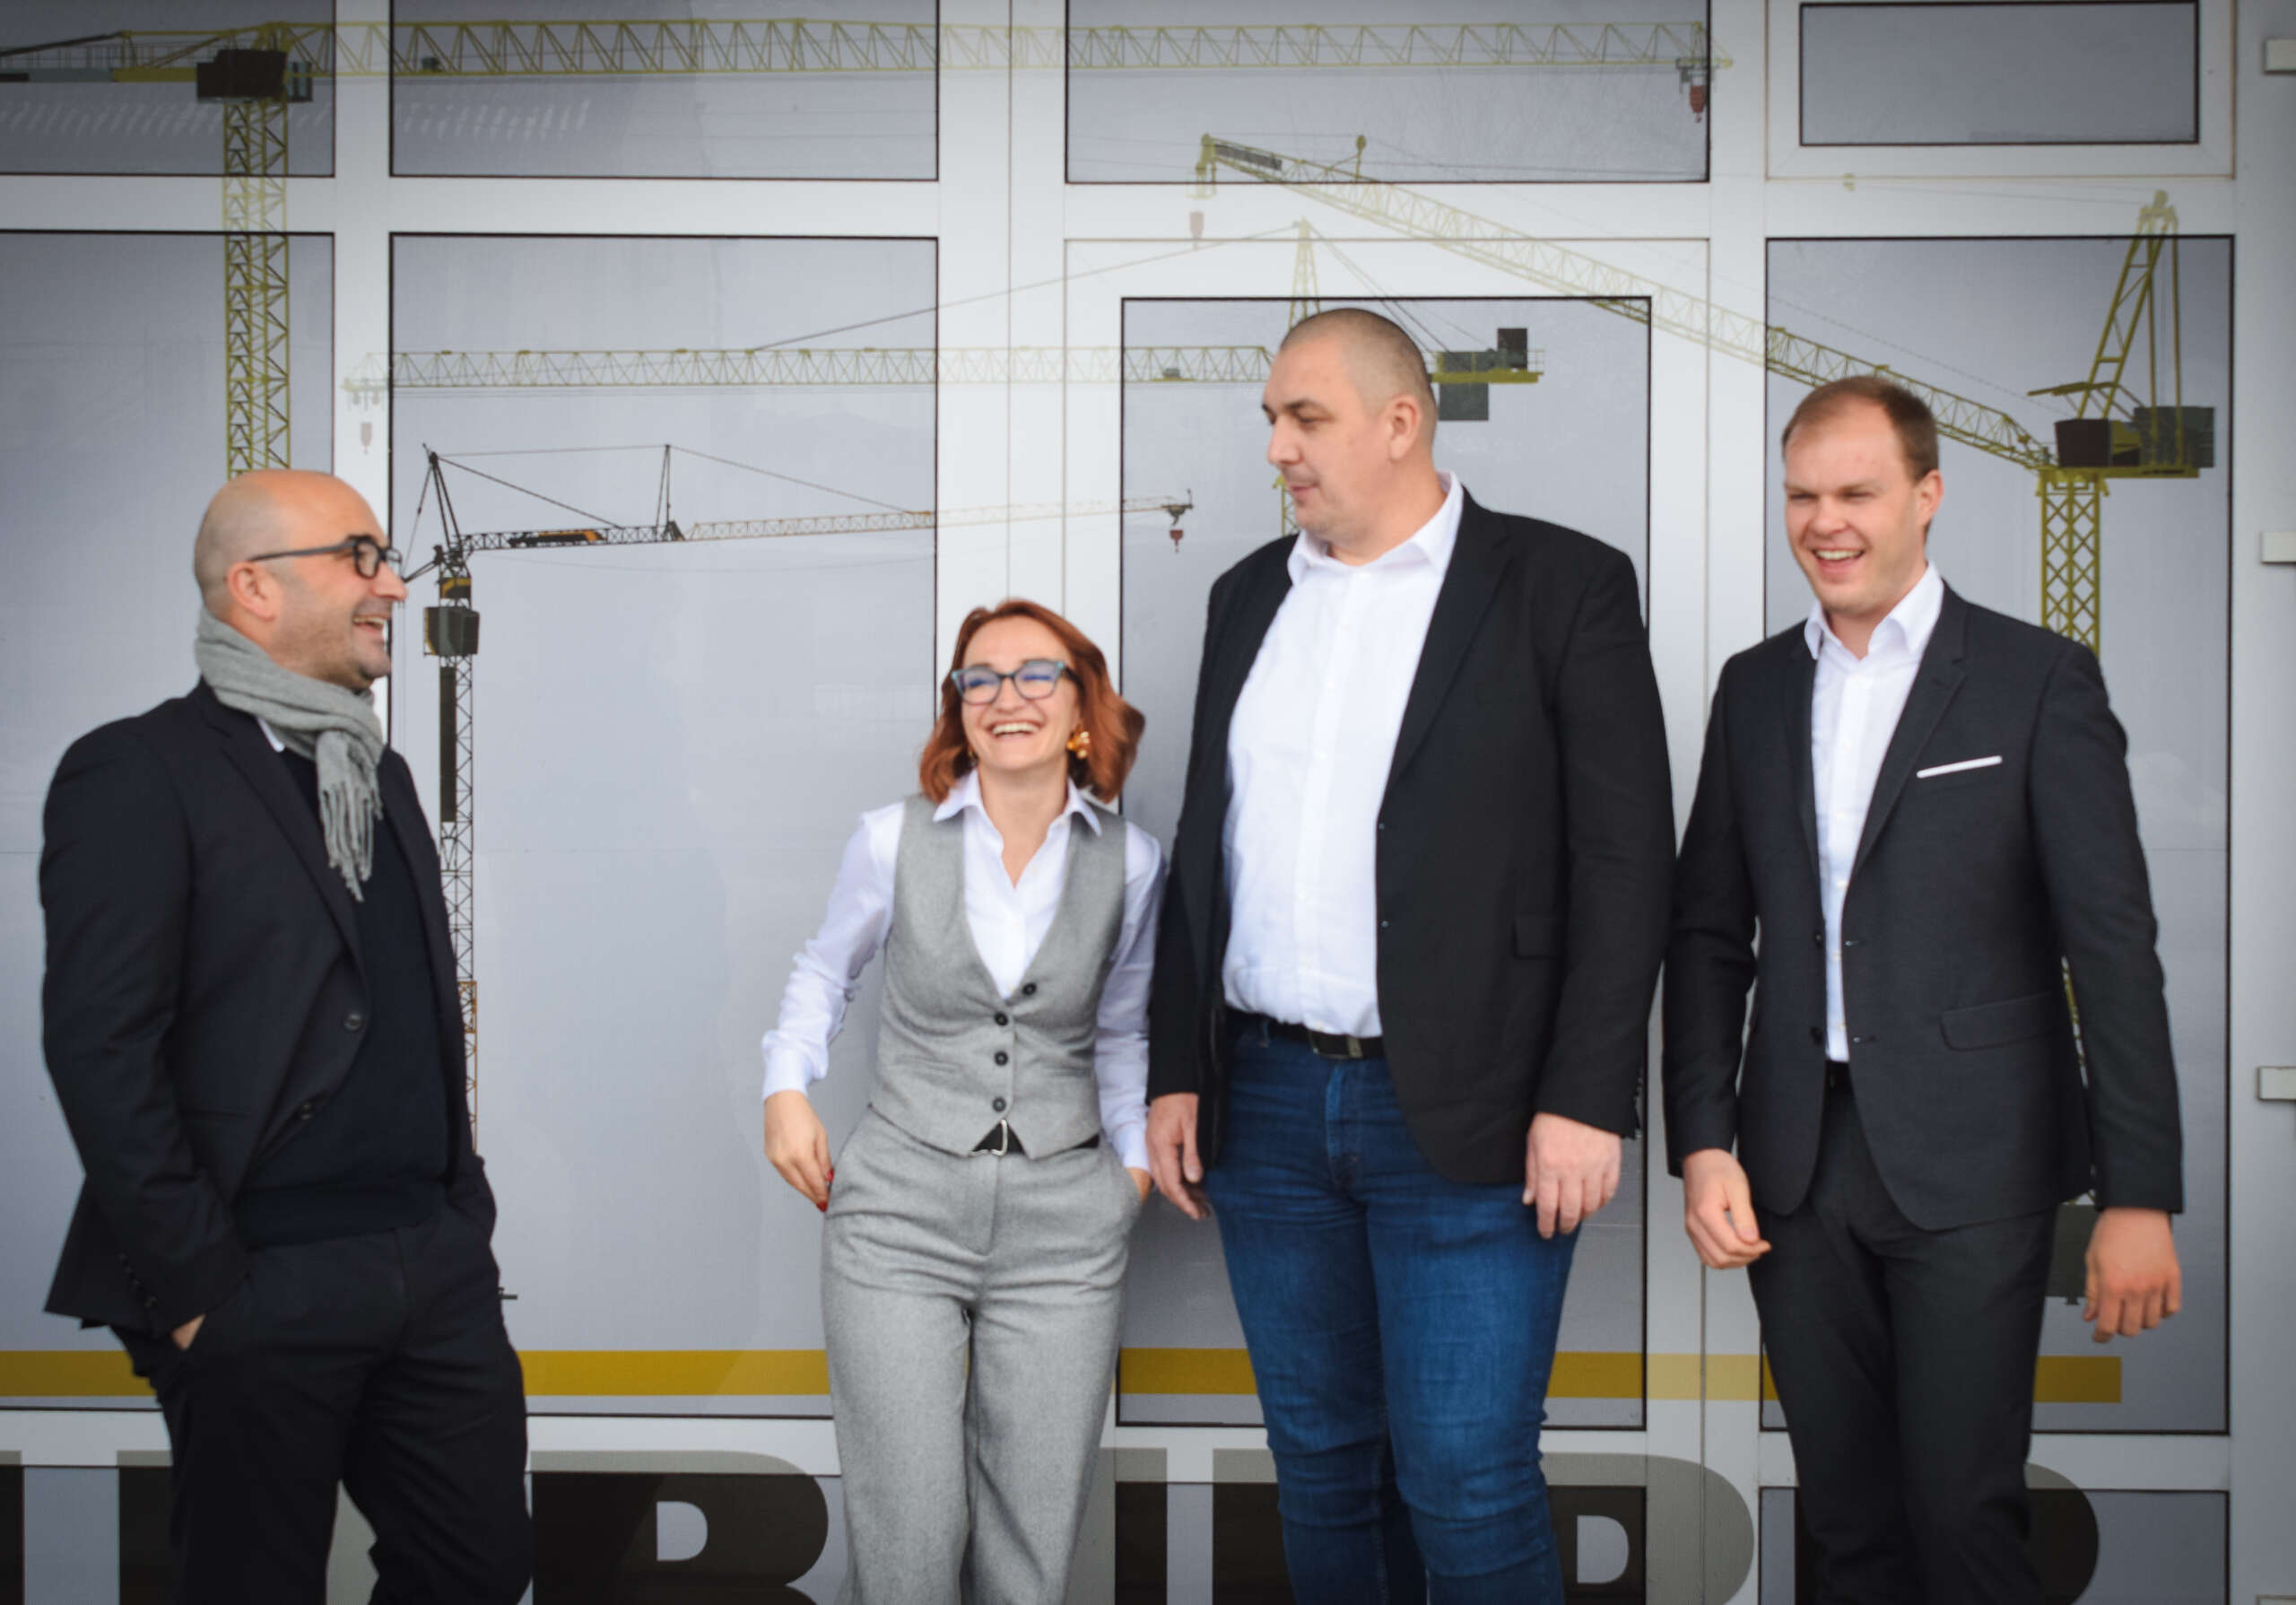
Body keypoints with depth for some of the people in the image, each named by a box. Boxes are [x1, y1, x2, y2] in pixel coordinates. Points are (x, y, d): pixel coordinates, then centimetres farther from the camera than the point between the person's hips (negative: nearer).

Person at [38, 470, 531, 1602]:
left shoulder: (378, 774, 17)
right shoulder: (140, 774, -8)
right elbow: (99, 1050, -14)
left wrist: (463, 1212, 13)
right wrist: (198, 1288, -14)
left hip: (437, 1263, 7)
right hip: (266, 1286, -7)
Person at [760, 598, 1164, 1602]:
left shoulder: (1130, 863, 4)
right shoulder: (894, 841, -1)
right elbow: (826, 967, 17)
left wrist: (1134, 1157, 7)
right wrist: (787, 1086, 3)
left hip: (1063, 1225, 2)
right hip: (899, 1216, -1)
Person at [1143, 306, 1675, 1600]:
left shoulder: (1562, 585, -4)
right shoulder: (1250, 597, 13)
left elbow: (1628, 855, -7)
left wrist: (1586, 1099, -13)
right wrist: (1176, 1071, 10)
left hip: (1466, 1118, -5)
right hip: (1267, 1102, 5)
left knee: (1466, 1482, -4)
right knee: (1322, 1462, 13)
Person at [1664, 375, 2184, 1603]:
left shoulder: (2039, 681, -3)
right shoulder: (1755, 687, 11)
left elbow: (2113, 946, -6)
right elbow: (1709, 933, 13)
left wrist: (2139, 1193, -10)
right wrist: (1702, 1143, 3)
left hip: (1970, 1172, -4)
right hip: (1796, 1167, 4)